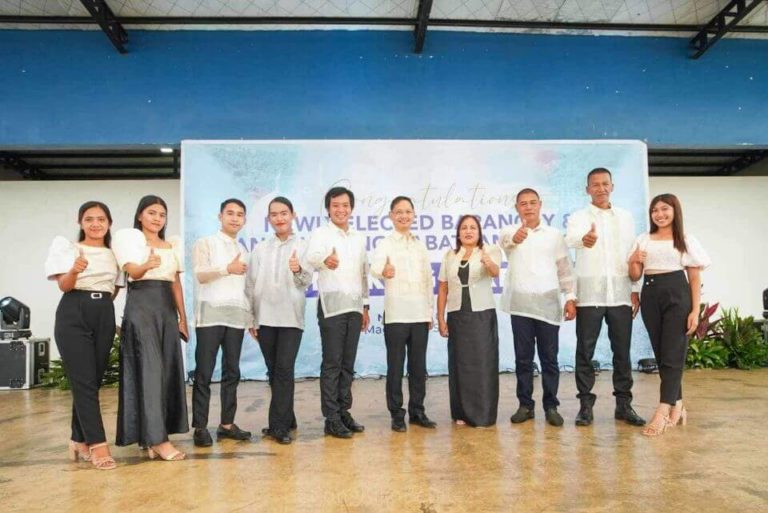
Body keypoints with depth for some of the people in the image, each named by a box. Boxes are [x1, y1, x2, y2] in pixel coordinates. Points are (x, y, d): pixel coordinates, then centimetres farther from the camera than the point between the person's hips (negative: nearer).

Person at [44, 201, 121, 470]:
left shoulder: (114, 254, 13)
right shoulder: (67, 248, 3)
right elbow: (63, 285, -8)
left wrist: (102, 303, 5)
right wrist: (74, 270, -27)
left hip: (105, 316, 4)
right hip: (73, 315, -4)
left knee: (94, 380, 7)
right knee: (83, 381, -8)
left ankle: (79, 440, 21)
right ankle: (98, 444, -7)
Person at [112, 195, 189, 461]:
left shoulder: (173, 244, 18)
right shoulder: (129, 236, 2)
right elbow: (133, 271, -14)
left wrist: (183, 317, 11)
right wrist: (147, 265, -38)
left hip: (167, 307, 6)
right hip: (141, 305, -6)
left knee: (168, 369, 2)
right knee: (149, 369, -11)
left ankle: (150, 436, 12)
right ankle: (157, 438, -11)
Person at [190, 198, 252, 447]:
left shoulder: (243, 250, 19)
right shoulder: (205, 243, 5)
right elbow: (200, 275, -10)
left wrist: (251, 318, 16)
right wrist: (228, 268, -10)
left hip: (236, 317, 5)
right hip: (210, 315, -5)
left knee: (232, 372, 7)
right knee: (204, 373, -3)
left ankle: (227, 424, 15)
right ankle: (200, 427, 4)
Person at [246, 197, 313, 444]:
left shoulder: (303, 247, 1)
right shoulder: (260, 249, 9)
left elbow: (307, 282, -5)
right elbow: (250, 285, 10)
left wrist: (298, 271, -27)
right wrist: (250, 318, 6)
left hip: (290, 318, -3)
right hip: (264, 318, 3)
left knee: (284, 370, -7)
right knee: (273, 371, 10)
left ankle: (278, 425, 0)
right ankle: (286, 419, 24)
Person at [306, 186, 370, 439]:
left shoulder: (359, 238, 14)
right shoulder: (321, 233, -4)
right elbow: (311, 255, -26)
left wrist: (365, 306, 16)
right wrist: (324, 259, -50)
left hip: (355, 306, 5)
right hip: (331, 305, -5)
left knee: (348, 363, 10)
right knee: (332, 363, -1)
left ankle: (344, 412, 20)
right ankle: (331, 418, 6)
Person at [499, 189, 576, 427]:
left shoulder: (554, 235, 8)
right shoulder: (510, 232, 3)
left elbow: (565, 268, 9)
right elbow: (504, 240, -23)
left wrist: (570, 297, -1)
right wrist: (514, 238, -47)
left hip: (548, 304, 1)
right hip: (520, 304, 0)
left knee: (549, 358, 5)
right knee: (523, 358, 6)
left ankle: (551, 406, 15)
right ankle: (525, 405, 16)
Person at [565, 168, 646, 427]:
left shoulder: (626, 217, 13)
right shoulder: (579, 216, 0)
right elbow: (571, 238, -23)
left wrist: (635, 289, 7)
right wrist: (584, 239, -47)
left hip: (620, 294, 3)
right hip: (590, 294, -3)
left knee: (622, 351, 7)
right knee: (585, 351, 1)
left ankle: (624, 404, 18)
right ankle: (586, 405, 10)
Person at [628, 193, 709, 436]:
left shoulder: (687, 241, 6)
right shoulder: (643, 240, 12)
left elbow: (695, 278, 3)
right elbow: (635, 276, 13)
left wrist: (695, 310, -6)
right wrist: (633, 262, -9)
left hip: (677, 295, -3)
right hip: (650, 296, 3)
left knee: (672, 353, -6)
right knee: (661, 353, 7)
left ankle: (661, 413, -9)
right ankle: (677, 406, 20)